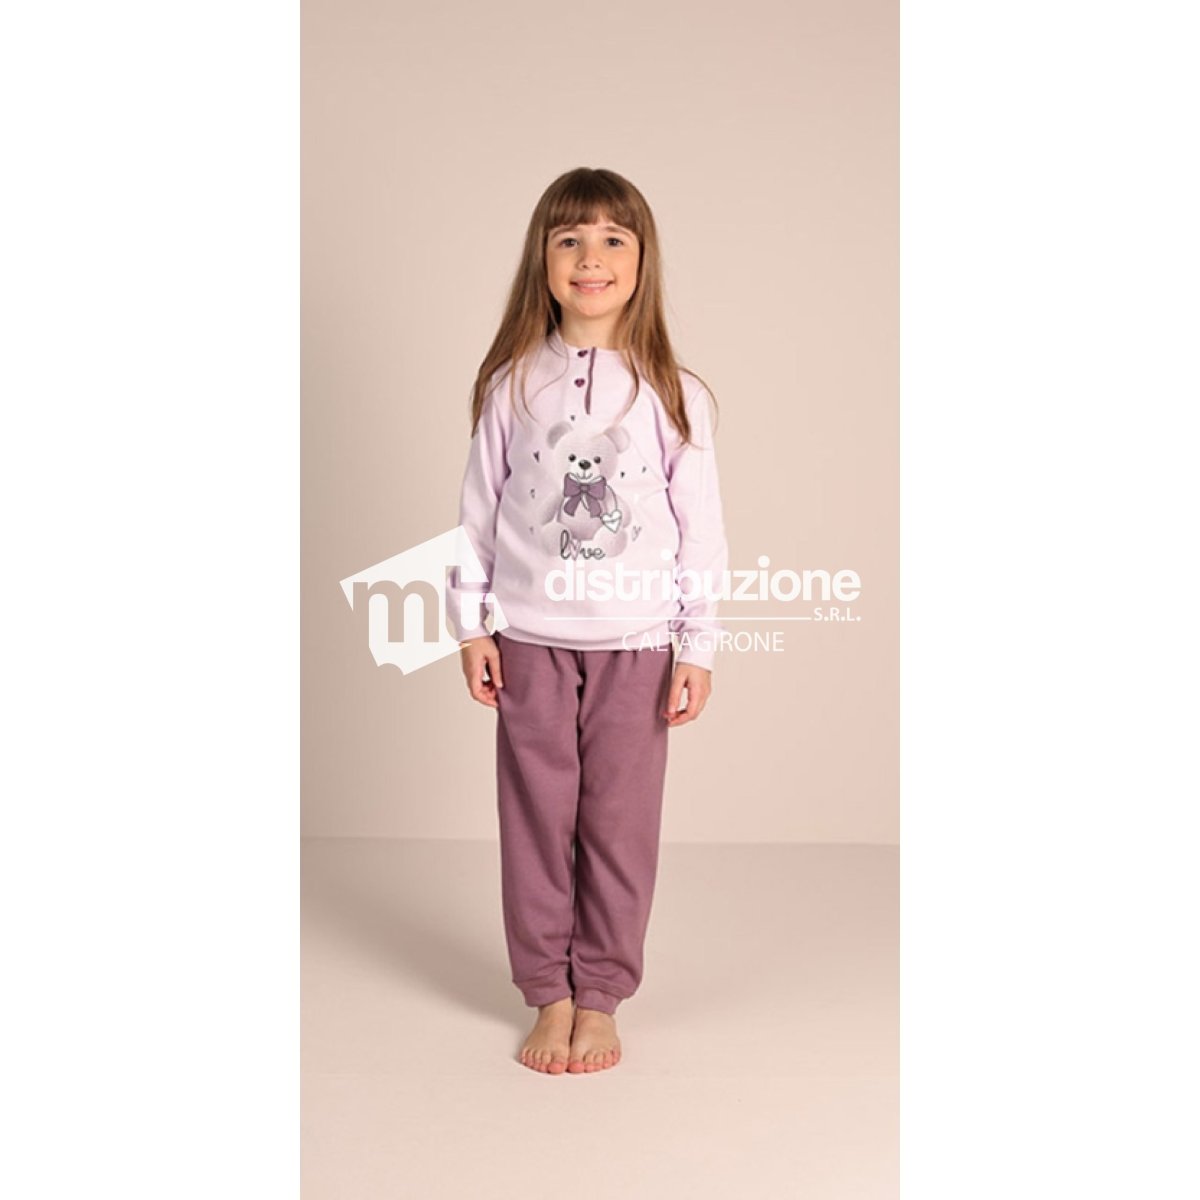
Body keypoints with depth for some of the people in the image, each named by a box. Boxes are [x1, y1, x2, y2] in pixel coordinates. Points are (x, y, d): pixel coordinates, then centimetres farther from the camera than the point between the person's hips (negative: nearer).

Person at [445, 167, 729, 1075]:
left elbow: (700, 526, 0)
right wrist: (470, 624, 2)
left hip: (635, 642, 0)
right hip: (531, 638, 1)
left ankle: (601, 997, 23)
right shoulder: (513, 384, 1)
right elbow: (479, 507, 5)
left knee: (620, 823, 6)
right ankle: (549, 996, 23)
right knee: (538, 818, 7)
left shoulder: (674, 393, -1)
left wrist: (698, 645, -3)